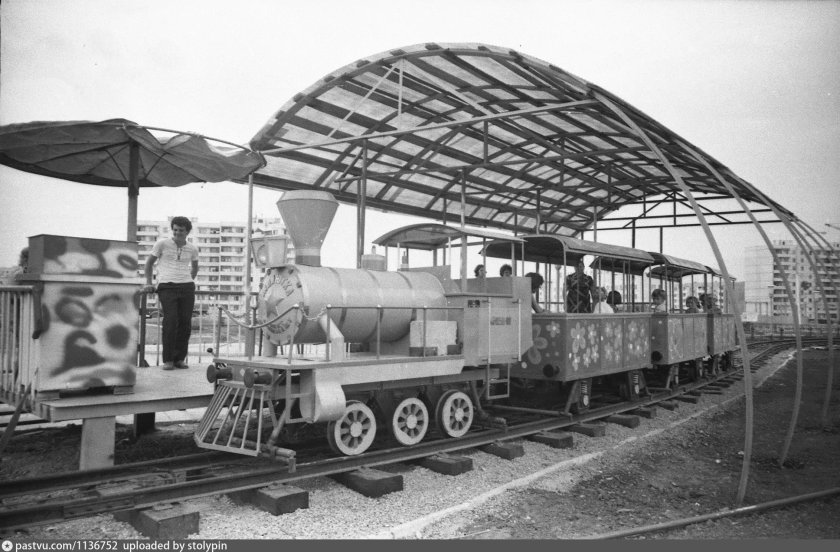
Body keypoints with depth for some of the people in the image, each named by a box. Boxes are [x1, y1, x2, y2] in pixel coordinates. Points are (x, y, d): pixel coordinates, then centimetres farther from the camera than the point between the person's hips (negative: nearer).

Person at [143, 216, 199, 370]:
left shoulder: (192, 249, 12)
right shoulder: (162, 244, 3)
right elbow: (149, 262, 12)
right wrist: (148, 283, 9)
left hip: (187, 287, 3)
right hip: (167, 286, -3)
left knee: (185, 323, -1)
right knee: (170, 321, -11)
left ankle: (179, 358, 8)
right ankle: (168, 360, -3)